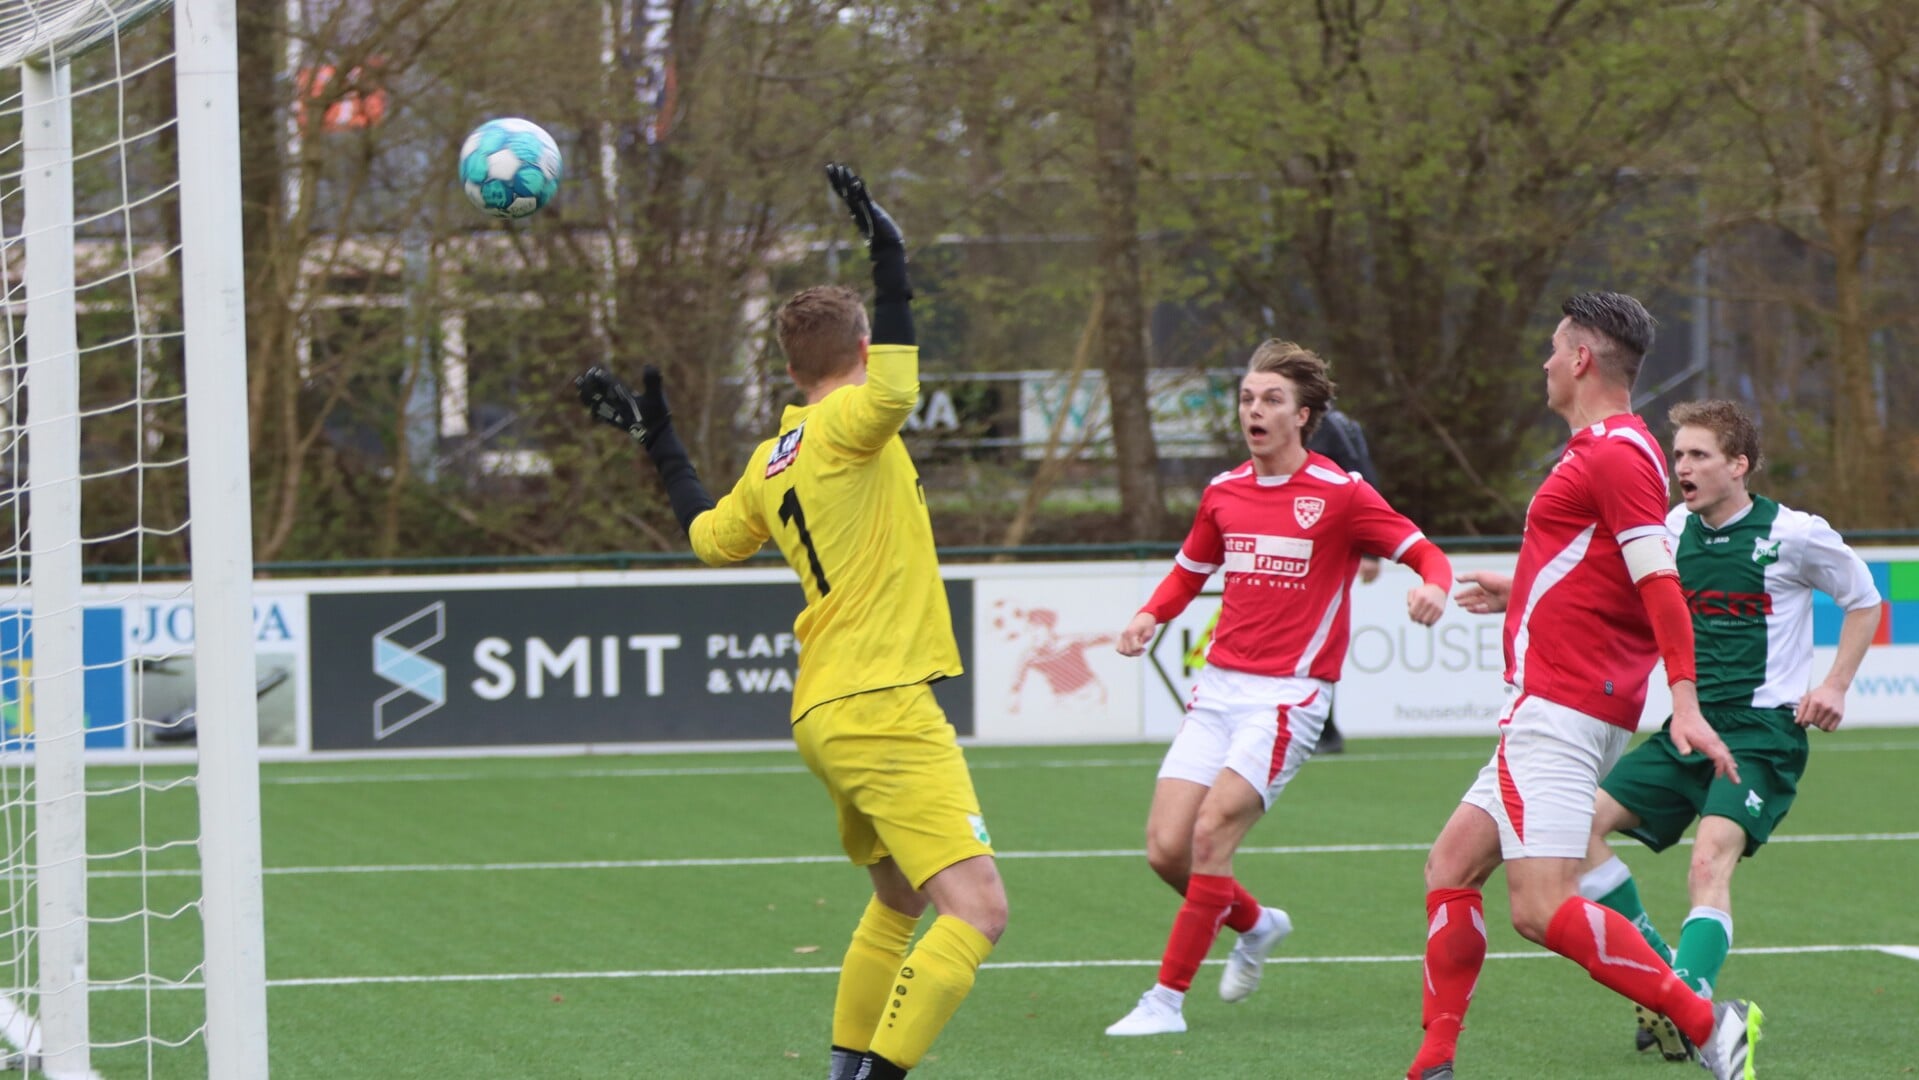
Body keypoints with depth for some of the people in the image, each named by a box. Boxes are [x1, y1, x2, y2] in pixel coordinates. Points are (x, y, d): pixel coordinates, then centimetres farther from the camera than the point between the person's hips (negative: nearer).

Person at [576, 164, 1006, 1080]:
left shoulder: (770, 462, 14)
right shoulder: (846, 427, -9)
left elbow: (709, 536, 31)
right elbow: (896, 389, -33)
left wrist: (656, 438, 43)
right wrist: (888, 256, -30)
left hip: (827, 713, 10)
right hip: (881, 706, -10)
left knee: (898, 903, 26)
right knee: (976, 911, -17)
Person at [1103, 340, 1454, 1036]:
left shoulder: (1339, 495, -5)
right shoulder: (1224, 493, 11)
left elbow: (1426, 553, -4)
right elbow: (1190, 569, 27)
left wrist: (1432, 587, -27)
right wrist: (1150, 616, 7)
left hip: (1287, 696, -6)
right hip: (1218, 689, 6)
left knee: (1211, 834, -18)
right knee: (1166, 848, -3)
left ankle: (1168, 999, -9)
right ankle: (1256, 925, 27)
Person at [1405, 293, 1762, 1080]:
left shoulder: (1615, 454, -13)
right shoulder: (1609, 449, 18)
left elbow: (1660, 584, -21)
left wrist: (1684, 701, -28)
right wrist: (1519, 594, 39)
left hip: (1559, 711, -11)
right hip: (1549, 712, 11)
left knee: (1543, 909, -18)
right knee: (1450, 870, 12)